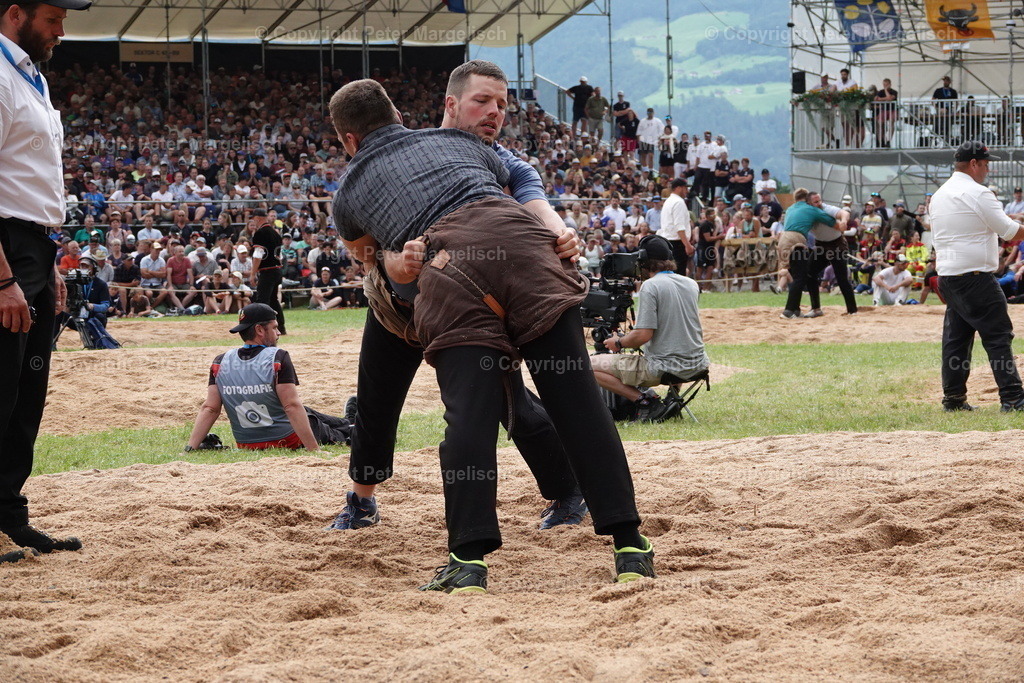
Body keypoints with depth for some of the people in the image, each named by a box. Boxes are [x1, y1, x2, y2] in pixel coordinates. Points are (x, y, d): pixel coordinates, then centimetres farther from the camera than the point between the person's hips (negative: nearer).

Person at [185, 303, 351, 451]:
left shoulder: (221, 363, -3)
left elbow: (209, 409, -7)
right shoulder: (278, 358, -16)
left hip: (246, 445, 5)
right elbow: (292, 406, -22)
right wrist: (314, 450, -24)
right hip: (288, 441, -5)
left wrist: (190, 448, -6)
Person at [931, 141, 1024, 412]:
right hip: (975, 276, -8)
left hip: (946, 275, 8)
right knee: (998, 334, -6)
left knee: (956, 336, 12)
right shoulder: (977, 194, -12)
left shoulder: (939, 195, 14)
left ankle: (953, 398, 12)